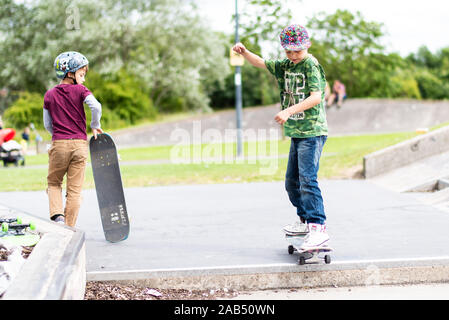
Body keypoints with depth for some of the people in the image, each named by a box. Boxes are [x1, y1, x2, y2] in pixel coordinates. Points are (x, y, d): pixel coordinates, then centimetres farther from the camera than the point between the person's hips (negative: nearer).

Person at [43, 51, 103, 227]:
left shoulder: (49, 95, 7)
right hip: (80, 144, -1)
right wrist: (95, 126, 0)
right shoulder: (80, 90, -1)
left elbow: (47, 124, 10)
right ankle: (68, 229, 6)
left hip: (59, 145, 1)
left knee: (53, 182, 19)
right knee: (74, 189, 5)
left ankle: (57, 215, -3)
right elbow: (96, 107, -16)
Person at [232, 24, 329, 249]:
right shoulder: (285, 66, 13)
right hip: (297, 133, 9)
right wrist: (244, 52, -3)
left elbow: (316, 97, -22)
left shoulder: (311, 64, -11)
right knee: (292, 181, 15)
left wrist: (289, 111, -31)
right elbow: (261, 63, 17)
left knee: (307, 179, -18)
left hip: (312, 132, -9)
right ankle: (305, 220, 31)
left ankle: (318, 228, -19)